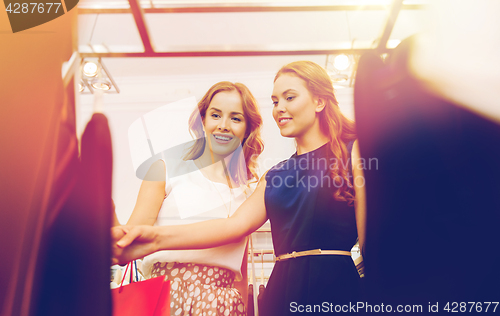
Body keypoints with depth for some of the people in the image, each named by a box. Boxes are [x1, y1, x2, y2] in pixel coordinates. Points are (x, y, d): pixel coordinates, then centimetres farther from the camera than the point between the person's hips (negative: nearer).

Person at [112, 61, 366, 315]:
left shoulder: (353, 151, 1)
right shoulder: (275, 175, 15)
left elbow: (369, 233, -6)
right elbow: (238, 223, -1)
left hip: (335, 286, -4)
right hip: (283, 287, 4)